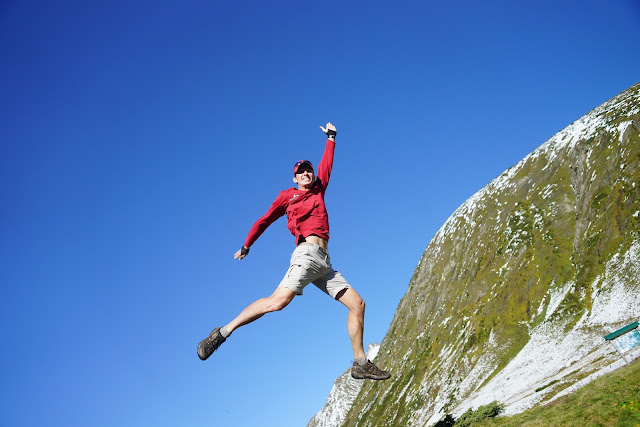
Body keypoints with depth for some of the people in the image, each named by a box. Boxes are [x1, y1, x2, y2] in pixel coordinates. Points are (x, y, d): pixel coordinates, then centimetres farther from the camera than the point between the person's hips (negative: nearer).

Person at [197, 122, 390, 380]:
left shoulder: (319, 190, 25)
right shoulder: (287, 196, 12)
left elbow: (326, 164, 35)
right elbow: (265, 221, 17)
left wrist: (331, 138, 42)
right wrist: (246, 245, 19)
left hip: (324, 264, 7)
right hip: (307, 253, -6)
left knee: (357, 303, 0)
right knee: (279, 300, -25)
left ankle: (360, 363, 4)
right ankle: (222, 333, -17)